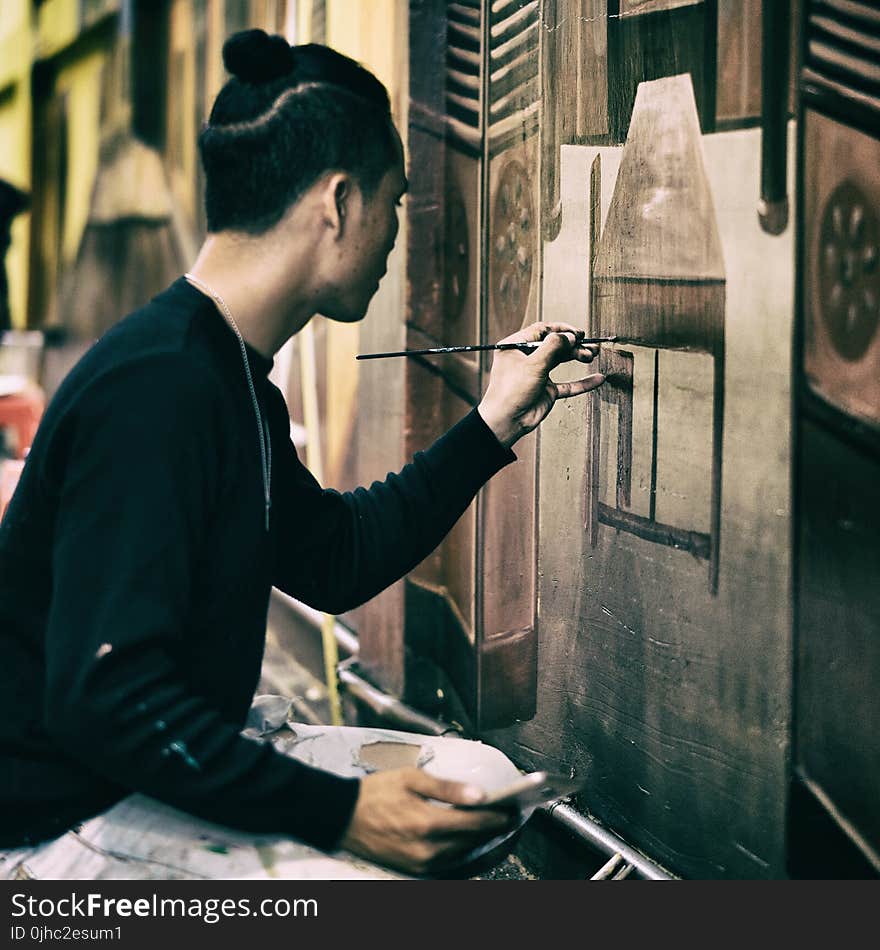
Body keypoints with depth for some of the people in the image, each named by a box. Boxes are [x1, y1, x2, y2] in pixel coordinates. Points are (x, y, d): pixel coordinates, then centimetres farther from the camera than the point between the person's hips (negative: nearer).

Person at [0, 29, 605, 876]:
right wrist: (337, 812, -29)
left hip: (154, 792, 10)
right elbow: (104, 696, -30)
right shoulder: (156, 391, -25)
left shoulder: (233, 382, 9)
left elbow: (336, 560, 22)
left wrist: (491, 427, 21)